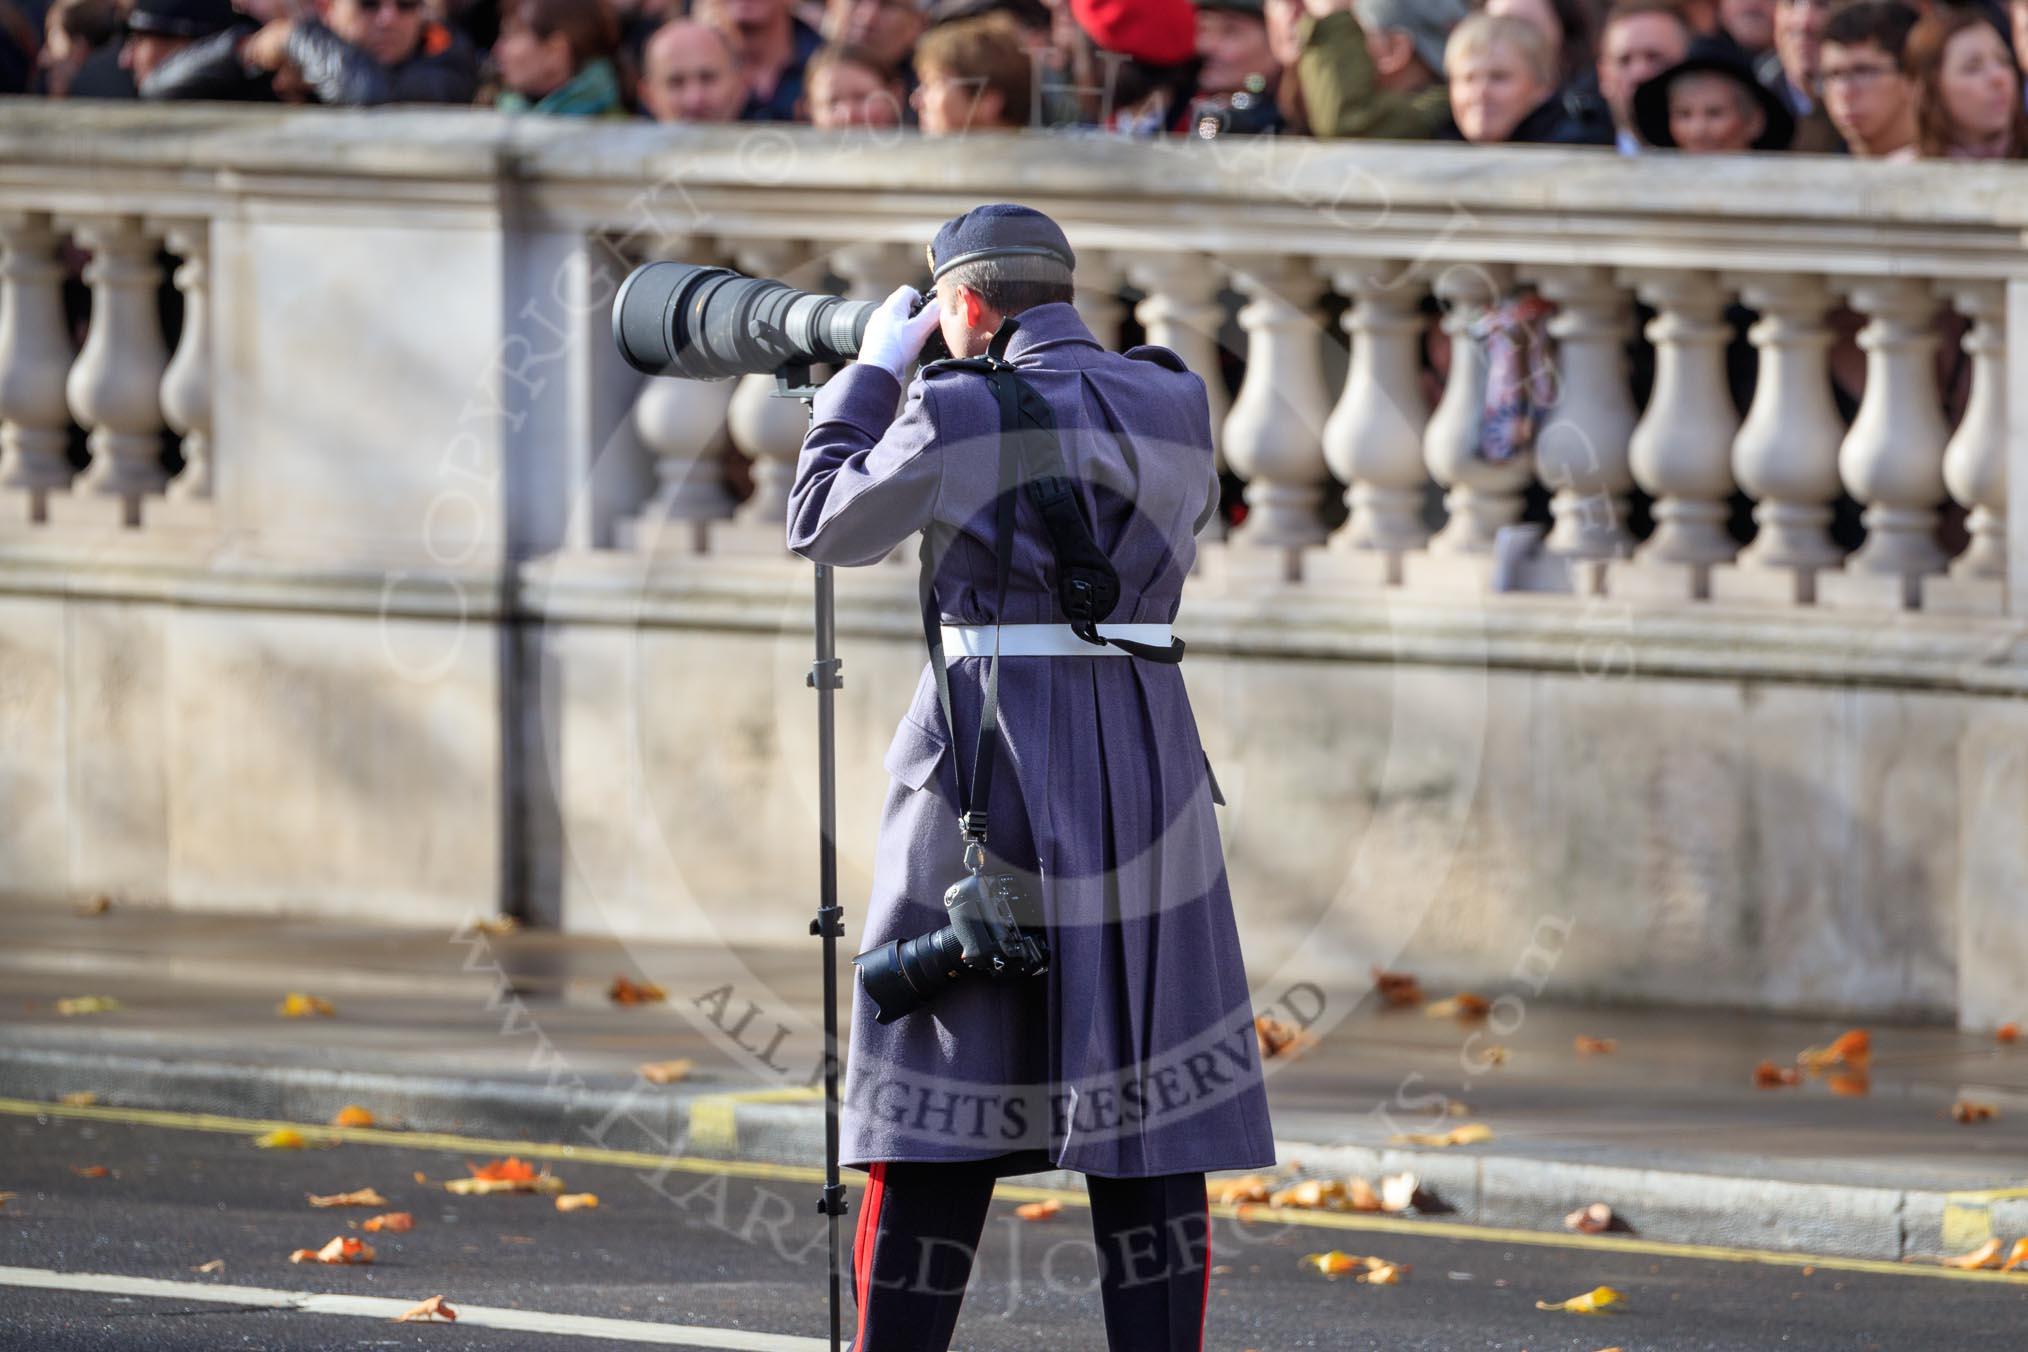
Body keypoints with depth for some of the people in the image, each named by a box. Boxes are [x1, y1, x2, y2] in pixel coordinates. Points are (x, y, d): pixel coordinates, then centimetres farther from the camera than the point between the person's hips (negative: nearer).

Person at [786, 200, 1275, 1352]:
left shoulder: (957, 414, -7)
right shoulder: (1178, 404, 5)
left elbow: (828, 529, 5)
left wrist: (875, 370, 16)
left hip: (990, 752, -3)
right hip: (1144, 759, 3)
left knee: (940, 1115, 5)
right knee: (1146, 1121, 4)